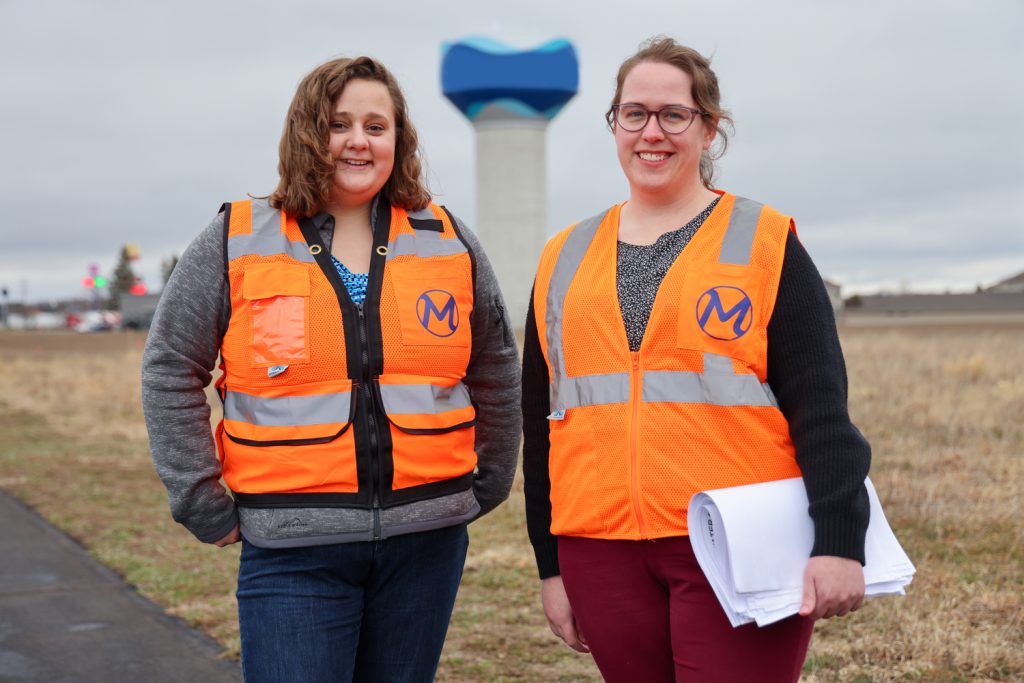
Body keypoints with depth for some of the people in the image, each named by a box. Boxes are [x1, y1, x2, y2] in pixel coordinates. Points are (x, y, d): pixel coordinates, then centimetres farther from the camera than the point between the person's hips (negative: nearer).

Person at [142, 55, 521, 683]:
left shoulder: (448, 243, 8)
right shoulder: (236, 243, 1)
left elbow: (497, 373, 17)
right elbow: (170, 374, 3)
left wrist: (489, 485, 16)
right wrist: (204, 503, 0)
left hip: (426, 539, 3)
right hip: (293, 548, -2)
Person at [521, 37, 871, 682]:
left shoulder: (764, 243, 2)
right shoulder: (565, 260, 12)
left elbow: (820, 406, -5)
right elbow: (542, 423, 15)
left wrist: (838, 542, -13)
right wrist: (551, 564, 14)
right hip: (603, 554, 4)